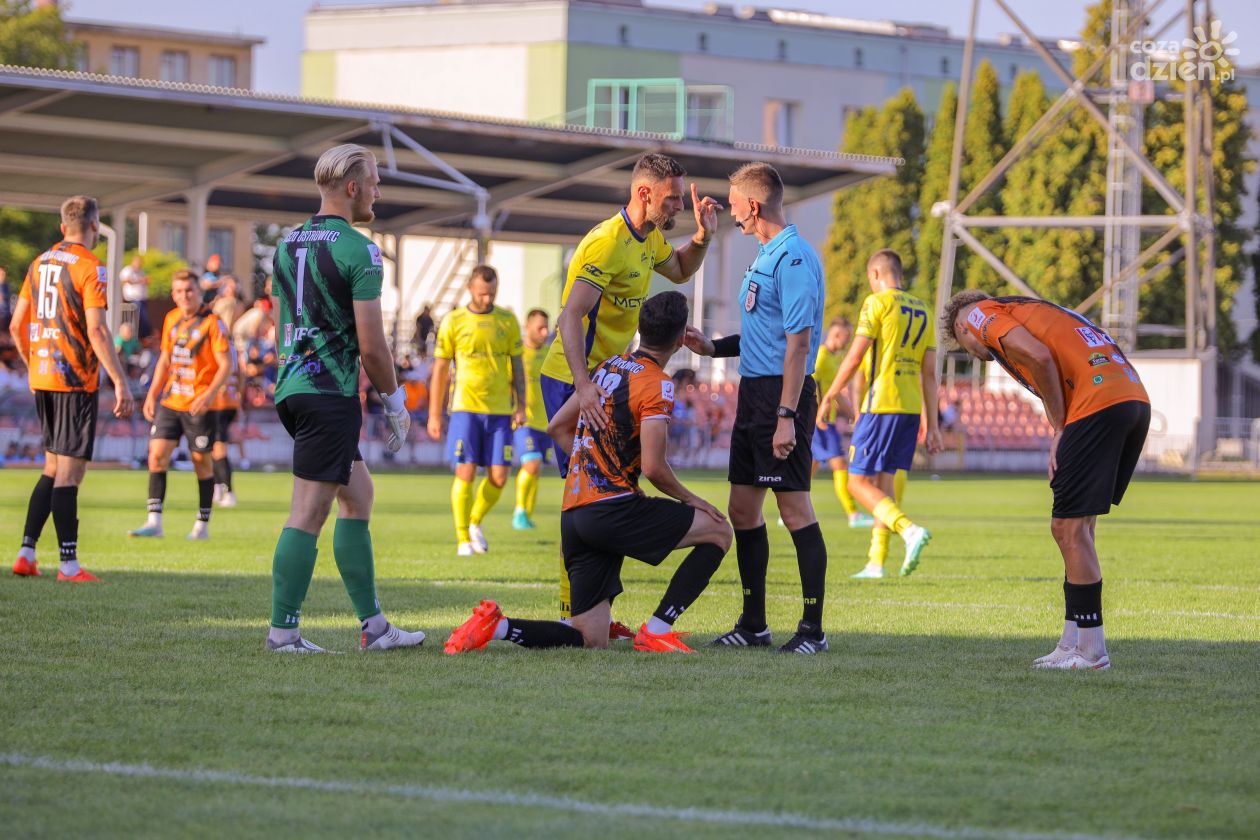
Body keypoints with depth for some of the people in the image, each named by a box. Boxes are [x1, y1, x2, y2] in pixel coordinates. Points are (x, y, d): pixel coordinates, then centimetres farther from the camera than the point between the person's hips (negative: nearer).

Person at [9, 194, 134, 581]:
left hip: (42, 377, 7)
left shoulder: (41, 262, 11)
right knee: (70, 471, -5)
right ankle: (69, 566, -4)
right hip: (76, 380, -7)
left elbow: (16, 326, 14)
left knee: (53, 468, 16)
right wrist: (120, 382, -18)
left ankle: (26, 553, 13)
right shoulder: (89, 267, -11)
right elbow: (96, 331, -19)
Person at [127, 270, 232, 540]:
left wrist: (209, 394, -25)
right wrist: (152, 393, 15)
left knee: (201, 460, 3)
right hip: (170, 401, 5)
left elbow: (226, 364, -12)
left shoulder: (212, 323, -9)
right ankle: (154, 522, -6)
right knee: (157, 454, -6)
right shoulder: (171, 319, 10)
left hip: (198, 406, -5)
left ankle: (202, 525, 14)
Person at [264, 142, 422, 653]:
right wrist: (395, 401, 0)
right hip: (330, 391, -9)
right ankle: (283, 630, -4)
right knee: (309, 513, -6)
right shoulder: (358, 251, -11)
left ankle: (373, 625, 17)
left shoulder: (288, 245, 14)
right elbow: (371, 344, -13)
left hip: (291, 385, 9)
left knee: (358, 495, 16)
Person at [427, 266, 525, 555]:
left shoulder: (508, 321, 7)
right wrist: (434, 414, 4)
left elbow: (517, 367, 12)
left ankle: (476, 522, 24)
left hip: (500, 411, 2)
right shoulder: (453, 321, 1)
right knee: (465, 473, -7)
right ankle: (463, 539, 3)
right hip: (466, 408, -2)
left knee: (498, 477, -2)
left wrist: (520, 407, 3)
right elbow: (440, 369, 5)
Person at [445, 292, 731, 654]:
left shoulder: (607, 367, 16)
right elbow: (653, 468, -14)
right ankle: (656, 630, -3)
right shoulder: (657, 384, -8)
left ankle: (495, 625, -7)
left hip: (574, 513, 8)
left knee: (592, 640, 10)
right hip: (612, 510, -8)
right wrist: (689, 499, 3)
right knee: (718, 531, 4)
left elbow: (557, 427, 24)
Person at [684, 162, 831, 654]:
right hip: (753, 392, 10)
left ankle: (813, 630, -4)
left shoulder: (794, 259, -15)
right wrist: (713, 348, 16)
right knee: (743, 510, 11)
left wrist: (786, 416, -24)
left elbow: (798, 341, -20)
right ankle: (753, 625, 18)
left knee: (795, 510, -8)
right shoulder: (765, 257, 17)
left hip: (782, 394, -10)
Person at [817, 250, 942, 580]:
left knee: (859, 482, -4)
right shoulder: (922, 311, 15)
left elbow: (854, 357, -10)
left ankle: (910, 530, -24)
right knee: (884, 481, 13)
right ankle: (876, 561, 10)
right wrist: (932, 425, 13)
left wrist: (828, 398, 0)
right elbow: (930, 373, 13)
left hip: (881, 406, -7)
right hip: (912, 407, 7)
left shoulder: (877, 303, -5)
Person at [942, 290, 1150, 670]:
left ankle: (1091, 651, -1)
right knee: (1076, 526, 15)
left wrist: (1060, 429, -1)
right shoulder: (1029, 310, 33)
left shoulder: (977, 314, 8)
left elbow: (1039, 357, -9)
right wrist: (1063, 439, 8)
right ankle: (1072, 644, 17)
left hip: (1098, 403, -9)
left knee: (1070, 526, -3)